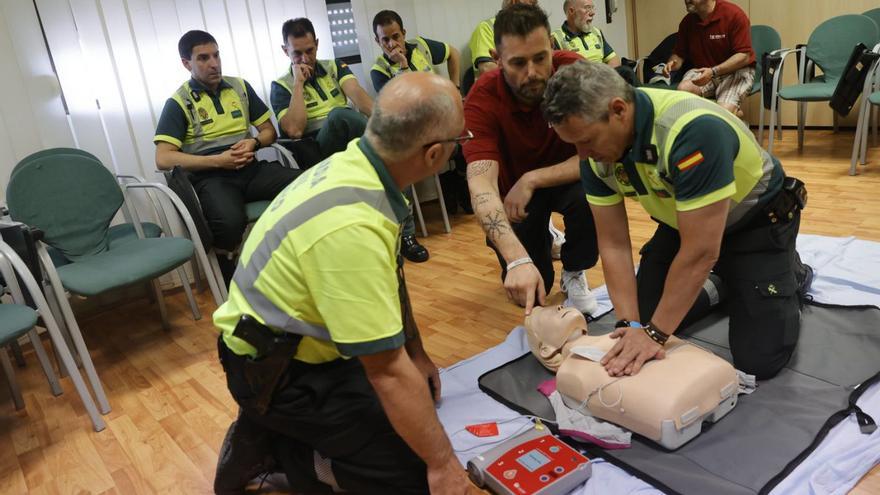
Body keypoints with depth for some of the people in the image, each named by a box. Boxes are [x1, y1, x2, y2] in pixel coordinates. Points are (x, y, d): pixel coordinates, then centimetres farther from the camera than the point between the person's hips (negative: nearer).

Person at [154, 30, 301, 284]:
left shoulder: (240, 87, 16)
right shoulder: (179, 102, 3)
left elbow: (269, 130, 21)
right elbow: (163, 159, -6)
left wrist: (254, 142, -3)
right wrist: (219, 160, -14)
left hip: (251, 170, 4)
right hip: (211, 177, -4)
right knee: (230, 222, -39)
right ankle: (230, 288, -9)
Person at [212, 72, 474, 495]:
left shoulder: (357, 165, -7)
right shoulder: (351, 227, -36)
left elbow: (389, 278, 6)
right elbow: (388, 371, -30)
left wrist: (417, 351, 11)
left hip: (302, 338, 9)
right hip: (276, 369, -9)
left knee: (420, 389, 16)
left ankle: (281, 430, 14)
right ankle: (269, 450, 3)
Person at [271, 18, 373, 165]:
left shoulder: (335, 66, 16)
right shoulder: (281, 86, 7)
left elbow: (356, 92, -6)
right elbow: (294, 131, -10)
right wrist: (298, 83, -7)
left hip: (354, 136, 3)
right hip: (318, 150, -3)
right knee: (340, 114, -33)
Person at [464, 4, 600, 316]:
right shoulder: (482, 100, -28)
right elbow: (481, 185, -39)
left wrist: (531, 180, -32)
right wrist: (518, 260, -52)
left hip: (565, 176, 0)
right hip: (513, 191, 1)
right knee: (528, 294, -7)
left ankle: (574, 273, -2)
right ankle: (543, 238, 28)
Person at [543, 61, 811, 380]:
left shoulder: (694, 129, -39)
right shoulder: (595, 151, -17)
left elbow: (701, 252, -35)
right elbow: (613, 244, -13)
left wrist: (654, 333, -28)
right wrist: (630, 324, -21)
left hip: (757, 220, -5)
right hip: (682, 222, 6)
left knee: (759, 361, -9)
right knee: (642, 318, 2)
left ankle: (791, 274, 20)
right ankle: (720, 287, 27)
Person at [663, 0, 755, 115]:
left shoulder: (734, 14, -14)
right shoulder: (687, 21, 1)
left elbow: (744, 56, -17)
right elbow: (679, 54, 8)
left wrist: (713, 72, -30)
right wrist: (672, 63, -17)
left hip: (736, 71, -5)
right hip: (702, 70, 5)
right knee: (684, 89, -28)